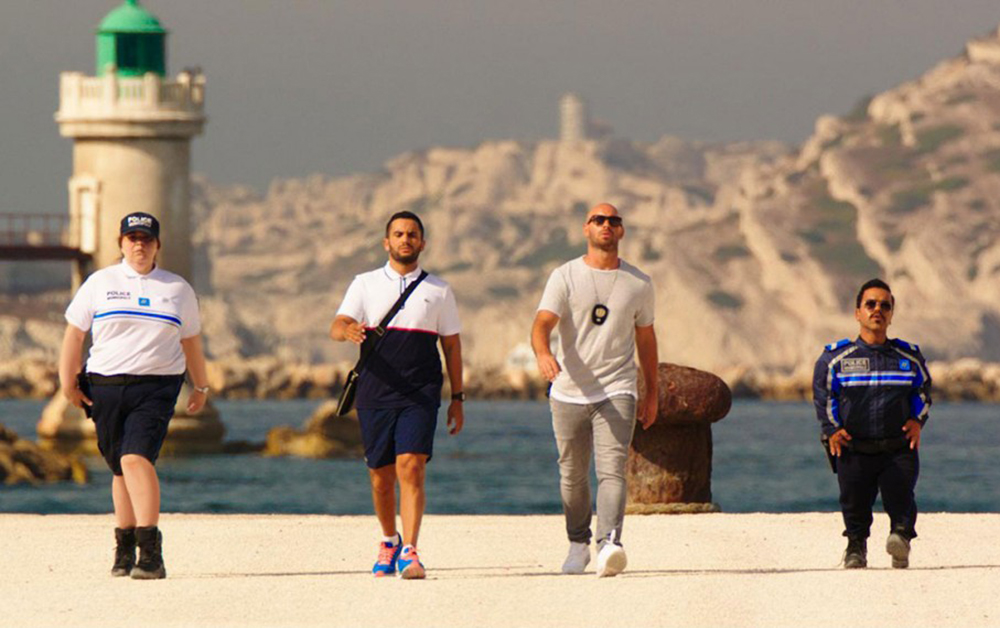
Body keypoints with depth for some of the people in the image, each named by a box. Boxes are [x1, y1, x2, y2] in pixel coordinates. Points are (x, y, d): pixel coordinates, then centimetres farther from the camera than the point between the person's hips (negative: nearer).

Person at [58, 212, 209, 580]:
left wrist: (200, 387, 26)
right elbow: (74, 332, 8)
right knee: (121, 468, 7)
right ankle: (124, 549, 22)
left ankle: (150, 553, -27)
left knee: (136, 458, -21)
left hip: (157, 387, -2)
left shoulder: (177, 290, 11)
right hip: (106, 385, 2)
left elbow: (191, 341, 20)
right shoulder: (99, 284, 9)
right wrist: (67, 381, 1)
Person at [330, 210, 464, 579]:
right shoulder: (365, 285, 9)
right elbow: (336, 327, -1)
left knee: (411, 468, -17)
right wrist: (348, 331, -26)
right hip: (375, 394, 1)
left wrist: (457, 398, 9)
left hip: (420, 395, -1)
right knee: (381, 476, 7)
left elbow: (451, 345, 14)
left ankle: (409, 552, -21)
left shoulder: (438, 291, 10)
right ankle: (389, 542, 31)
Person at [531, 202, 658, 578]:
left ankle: (609, 545, -31)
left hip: (617, 392, -1)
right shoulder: (565, 277, 0)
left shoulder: (639, 284, 8)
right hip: (569, 392, 1)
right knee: (572, 476, 10)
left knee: (612, 470, -17)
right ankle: (578, 544, 29)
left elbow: (645, 338, 19)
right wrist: (543, 354, -36)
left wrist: (652, 393, 21)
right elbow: (542, 323, -14)